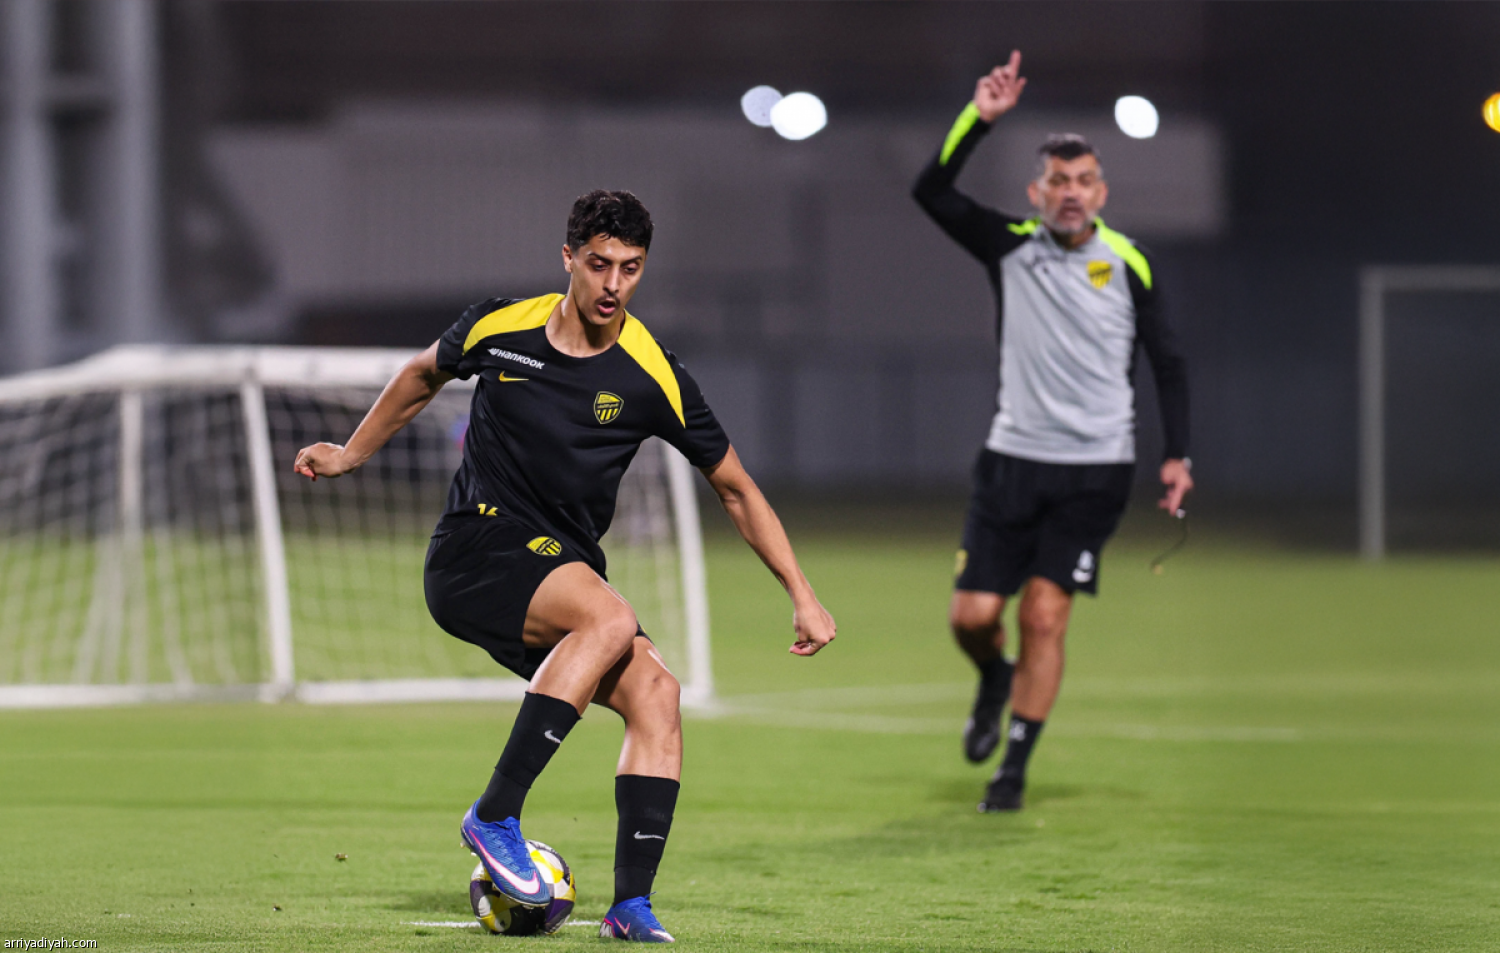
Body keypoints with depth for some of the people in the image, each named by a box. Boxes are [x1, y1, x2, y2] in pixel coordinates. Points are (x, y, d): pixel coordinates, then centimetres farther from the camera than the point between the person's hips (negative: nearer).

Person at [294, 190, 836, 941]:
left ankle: (631, 906, -19)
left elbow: (734, 488, 6)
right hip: (472, 554, -3)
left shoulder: (650, 378, -3)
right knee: (611, 619, -32)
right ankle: (496, 817, -29)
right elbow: (425, 373, 21)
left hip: (562, 571, 3)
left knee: (654, 690, -21)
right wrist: (351, 453, 27)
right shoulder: (499, 328, -3)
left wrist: (803, 597, 1)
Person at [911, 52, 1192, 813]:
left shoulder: (1128, 265, -1)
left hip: (1094, 470, -2)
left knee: (1044, 614, -10)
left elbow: (1168, 363, 6)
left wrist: (1176, 456, -1)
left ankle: (1013, 768, 0)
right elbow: (931, 192, -10)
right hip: (1013, 458, 2)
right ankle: (994, 682, 34)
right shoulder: (1011, 248, 1)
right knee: (972, 614, -1)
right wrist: (978, 119, -20)